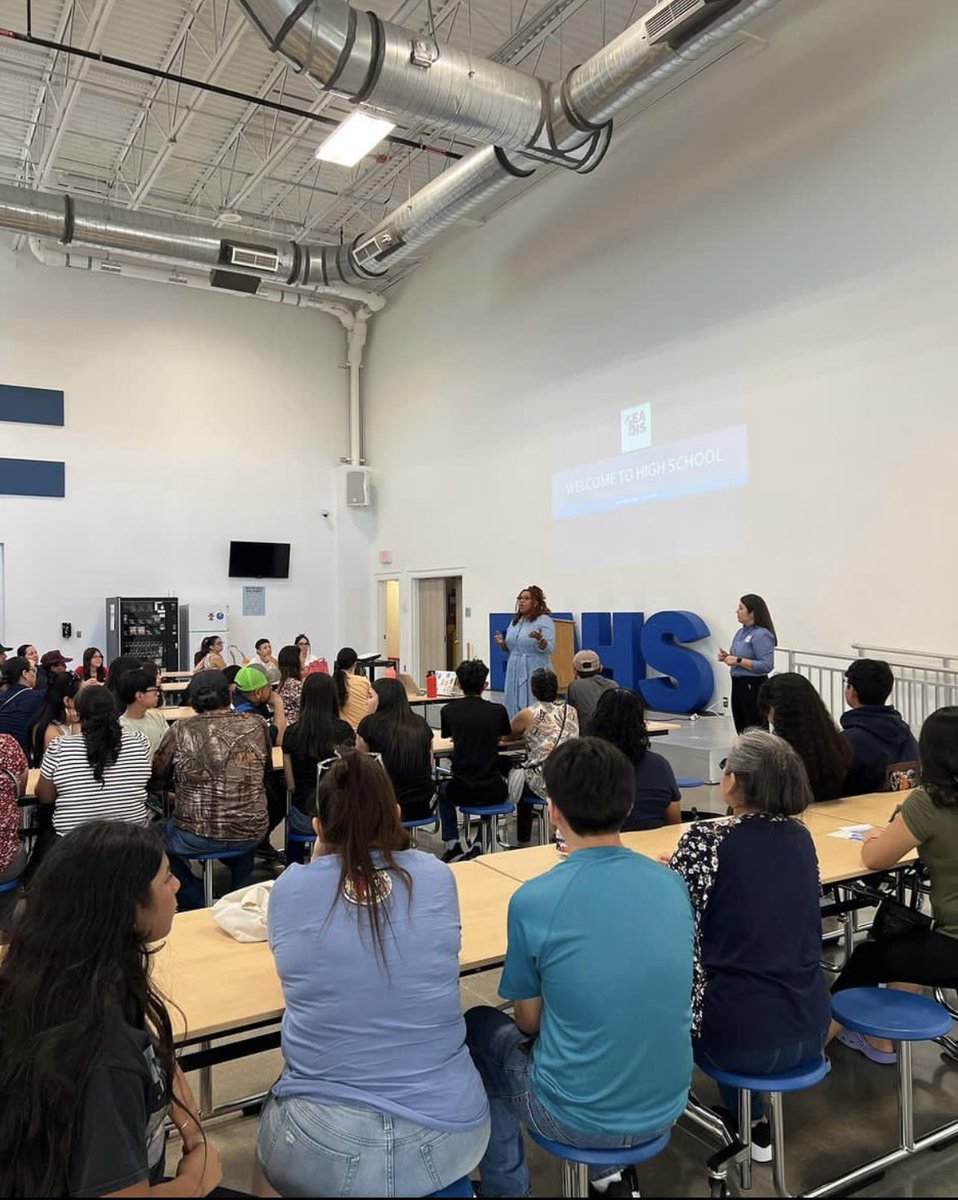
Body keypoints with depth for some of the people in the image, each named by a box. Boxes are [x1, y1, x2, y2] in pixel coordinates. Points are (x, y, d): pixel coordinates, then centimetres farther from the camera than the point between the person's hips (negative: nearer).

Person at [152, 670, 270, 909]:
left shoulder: (180, 731, -9)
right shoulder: (256, 724, -3)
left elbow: (155, 781, 3)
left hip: (198, 837, -2)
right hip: (252, 834, 3)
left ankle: (194, 905, 24)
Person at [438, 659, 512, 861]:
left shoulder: (448, 711, -3)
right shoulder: (497, 710, -2)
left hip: (461, 791, 0)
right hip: (493, 792, 0)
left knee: (443, 790, 35)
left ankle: (452, 844, 21)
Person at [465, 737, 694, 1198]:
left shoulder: (533, 901, -22)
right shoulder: (671, 883, -8)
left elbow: (529, 1021, -6)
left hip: (577, 1119, -4)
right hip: (665, 1107, 4)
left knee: (478, 1026, 22)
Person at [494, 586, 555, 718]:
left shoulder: (544, 620, -4)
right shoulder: (514, 621, 15)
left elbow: (549, 648, -13)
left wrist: (540, 639, -31)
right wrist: (502, 644, 1)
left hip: (535, 673, -6)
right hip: (515, 672, 6)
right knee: (515, 708, 5)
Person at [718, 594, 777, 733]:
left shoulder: (761, 635, -16)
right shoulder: (741, 632, 11)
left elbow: (766, 665, -23)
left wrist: (738, 660, -22)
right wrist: (727, 657, 2)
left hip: (753, 687, -9)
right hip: (738, 684, 9)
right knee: (741, 730, 14)